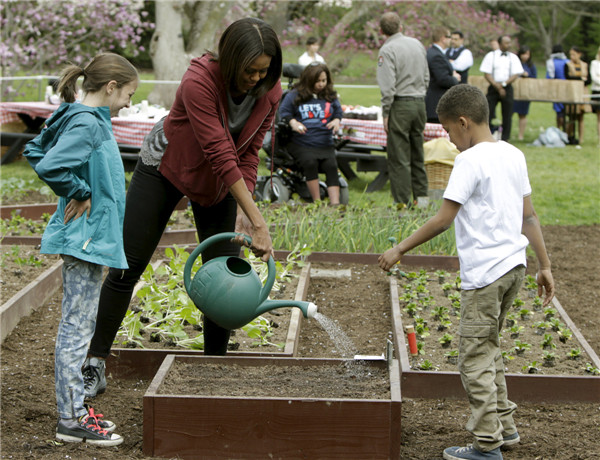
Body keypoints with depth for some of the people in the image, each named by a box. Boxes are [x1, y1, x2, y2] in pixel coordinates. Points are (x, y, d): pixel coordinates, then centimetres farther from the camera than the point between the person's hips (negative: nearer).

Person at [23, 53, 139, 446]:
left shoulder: (90, 120, 11)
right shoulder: (87, 124, -18)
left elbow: (36, 151, 22)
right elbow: (49, 166, -31)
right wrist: (80, 193, -16)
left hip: (92, 239, 10)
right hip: (85, 238, -10)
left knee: (80, 326, 15)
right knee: (77, 328, -5)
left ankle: (75, 408, 23)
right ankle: (71, 420, 0)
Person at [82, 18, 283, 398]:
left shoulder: (270, 93, -19)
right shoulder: (199, 80, -36)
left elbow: (248, 154, -12)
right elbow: (220, 154, -39)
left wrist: (242, 211, -26)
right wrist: (258, 222, -40)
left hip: (217, 183, 4)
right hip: (166, 167, -4)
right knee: (127, 267, -4)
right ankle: (95, 366, 4)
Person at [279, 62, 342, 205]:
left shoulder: (331, 96, 16)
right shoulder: (294, 96, 8)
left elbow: (338, 112, 24)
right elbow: (284, 112, 7)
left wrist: (336, 121, 1)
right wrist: (293, 122, -12)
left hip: (325, 145, 3)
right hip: (301, 144, -3)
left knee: (331, 166, -24)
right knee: (310, 162, -32)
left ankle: (335, 204, -32)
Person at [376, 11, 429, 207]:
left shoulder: (388, 49, -10)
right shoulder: (418, 44, 11)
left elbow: (388, 85, -15)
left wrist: (386, 113, -10)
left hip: (400, 104, -7)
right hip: (420, 103, 7)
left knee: (399, 158, -3)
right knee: (417, 155, 15)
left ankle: (403, 203, -3)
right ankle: (421, 198, 17)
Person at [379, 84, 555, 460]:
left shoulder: (471, 161, -14)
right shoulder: (514, 155, 10)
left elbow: (443, 219, -15)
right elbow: (529, 216, 13)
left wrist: (400, 250, -8)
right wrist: (545, 265, 18)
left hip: (484, 272, -9)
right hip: (514, 265, 9)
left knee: (475, 358, -1)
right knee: (489, 348, 21)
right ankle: (505, 426, 28)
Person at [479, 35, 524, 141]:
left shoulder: (513, 57, 6)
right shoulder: (491, 56, 1)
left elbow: (516, 74, -1)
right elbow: (486, 73, -4)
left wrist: (503, 84, -12)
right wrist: (496, 86, -13)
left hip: (507, 88, 1)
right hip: (493, 88, -1)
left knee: (507, 115, 1)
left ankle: (505, 139, 8)